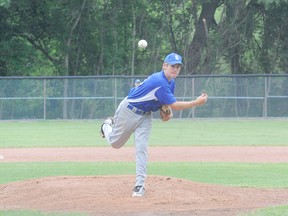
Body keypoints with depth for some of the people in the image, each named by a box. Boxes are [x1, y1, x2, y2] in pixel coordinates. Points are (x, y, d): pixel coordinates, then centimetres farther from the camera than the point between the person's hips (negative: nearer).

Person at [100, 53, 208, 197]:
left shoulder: (171, 82, -4)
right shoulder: (159, 81, -33)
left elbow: (168, 102, 13)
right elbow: (174, 105, -32)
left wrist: (169, 112, -9)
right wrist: (196, 103, -34)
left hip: (145, 115, 7)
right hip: (128, 111, -7)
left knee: (141, 148, -7)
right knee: (115, 143, 12)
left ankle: (140, 185, -9)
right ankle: (108, 126, 47)